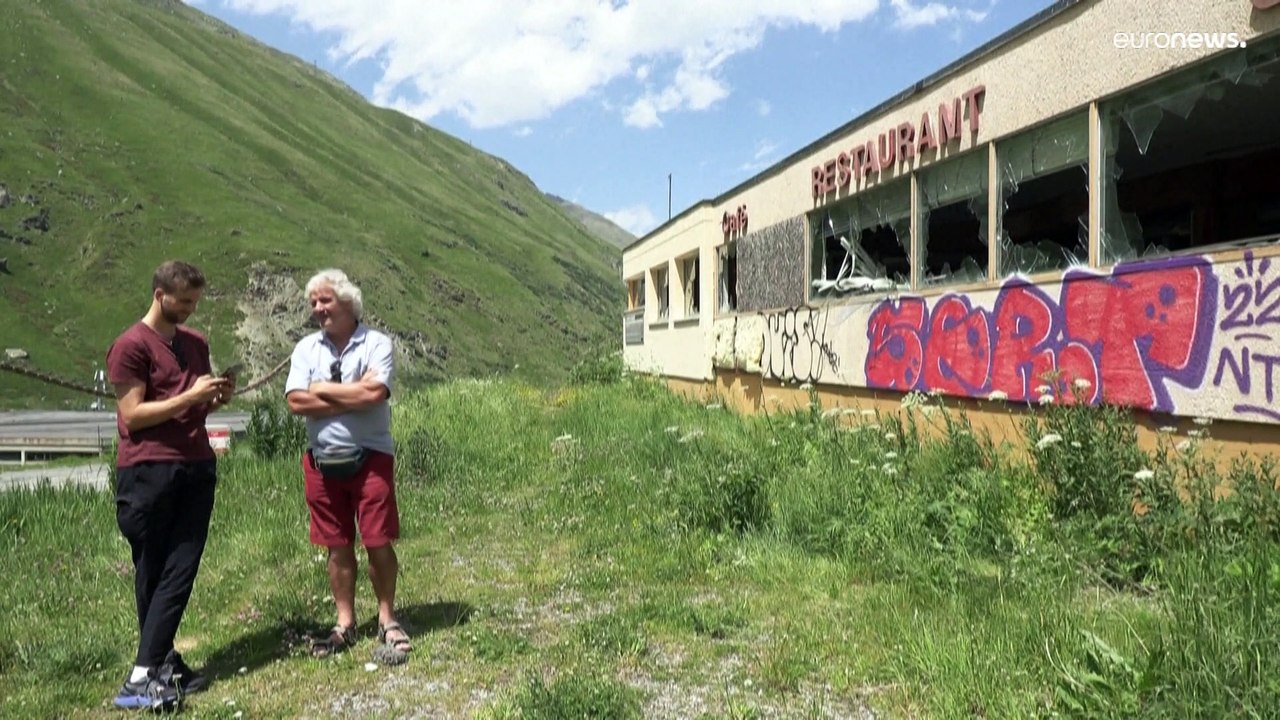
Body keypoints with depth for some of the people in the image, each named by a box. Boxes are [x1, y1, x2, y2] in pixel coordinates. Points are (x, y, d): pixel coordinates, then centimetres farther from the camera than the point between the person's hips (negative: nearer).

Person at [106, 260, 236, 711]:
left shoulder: (196, 343, 16)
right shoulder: (131, 346, -4)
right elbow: (132, 415, -10)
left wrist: (219, 399, 4)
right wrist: (190, 396, -15)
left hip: (198, 469, 6)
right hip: (148, 473, -5)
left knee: (180, 573, 1)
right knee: (152, 575, 3)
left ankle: (151, 668, 6)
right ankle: (152, 670, 9)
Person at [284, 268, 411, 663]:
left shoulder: (376, 343, -4)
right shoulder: (306, 348, 7)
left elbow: (375, 393, -20)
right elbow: (296, 402, -7)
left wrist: (323, 389, -8)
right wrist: (354, 397, -12)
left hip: (370, 456, -3)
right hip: (322, 460, 3)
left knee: (378, 542, -1)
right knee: (338, 546, 11)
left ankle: (387, 620, 16)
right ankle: (345, 624, 23)